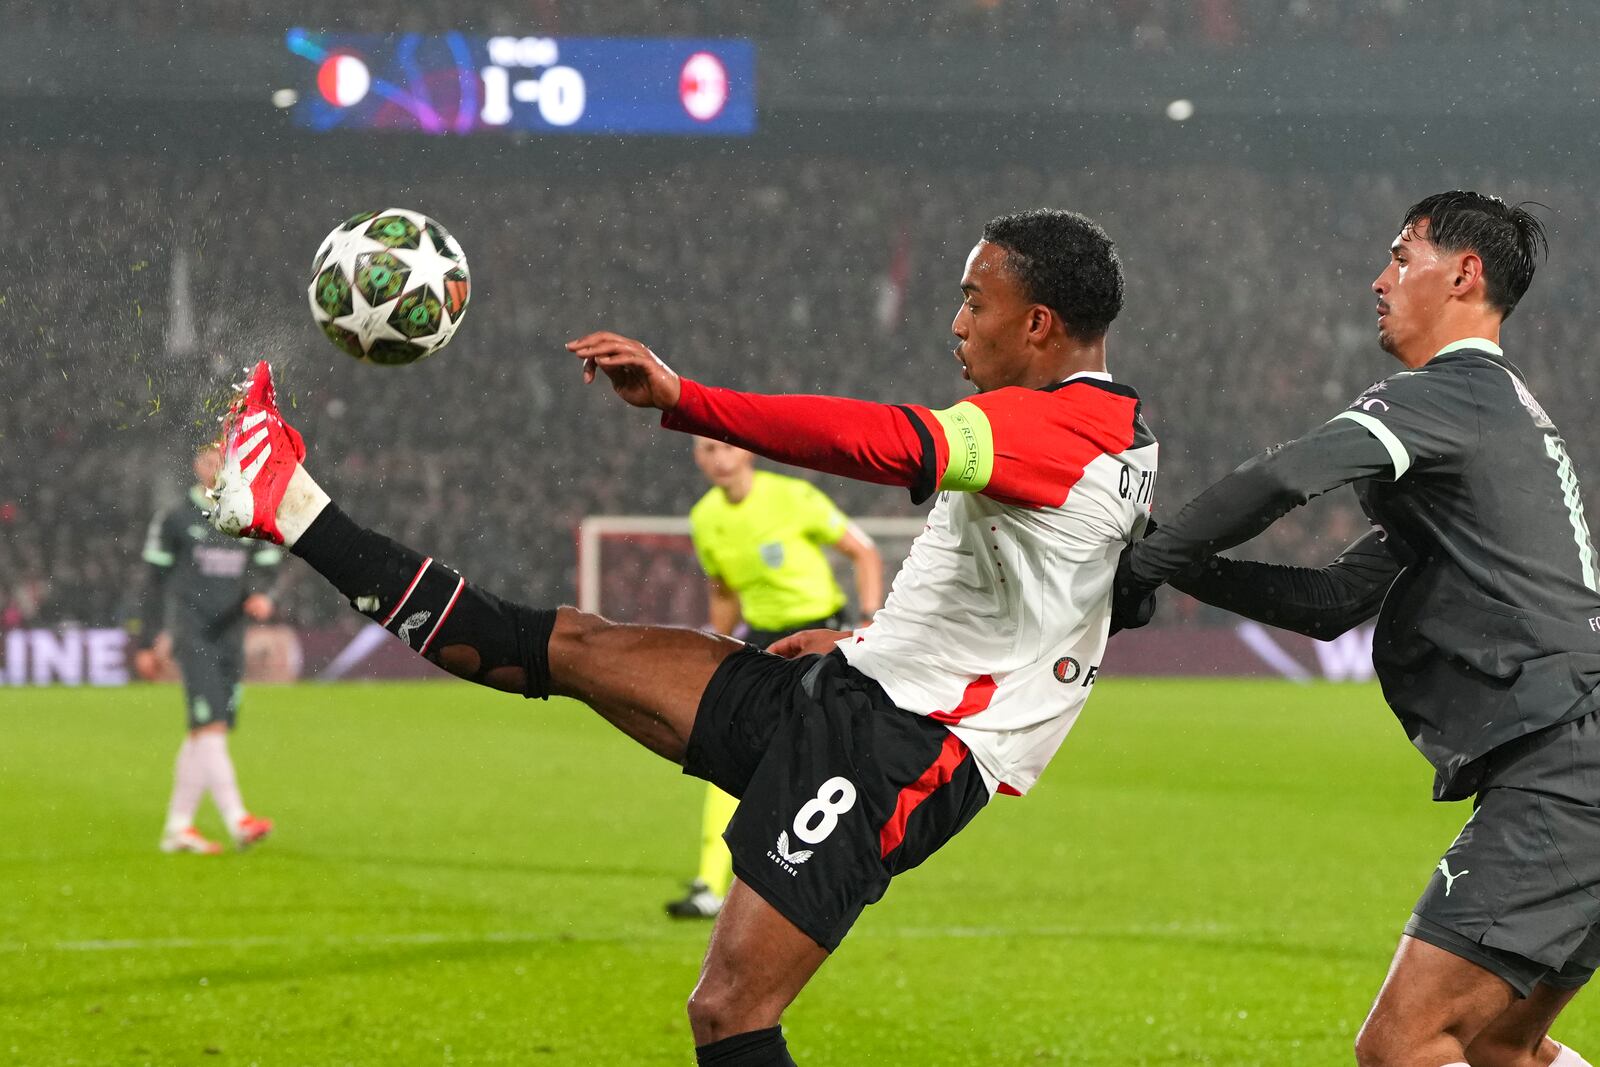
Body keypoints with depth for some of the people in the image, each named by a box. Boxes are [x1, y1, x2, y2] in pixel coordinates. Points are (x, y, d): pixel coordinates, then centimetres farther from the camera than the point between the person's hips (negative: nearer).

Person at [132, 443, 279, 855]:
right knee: (210, 726, -17)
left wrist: (262, 599, -12)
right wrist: (147, 644, 5)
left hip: (230, 636, 5)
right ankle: (236, 819, -27)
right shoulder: (176, 520, 3)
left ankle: (177, 827, 13)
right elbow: (156, 584, 6)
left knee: (202, 736, 6)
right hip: (190, 633, -5)